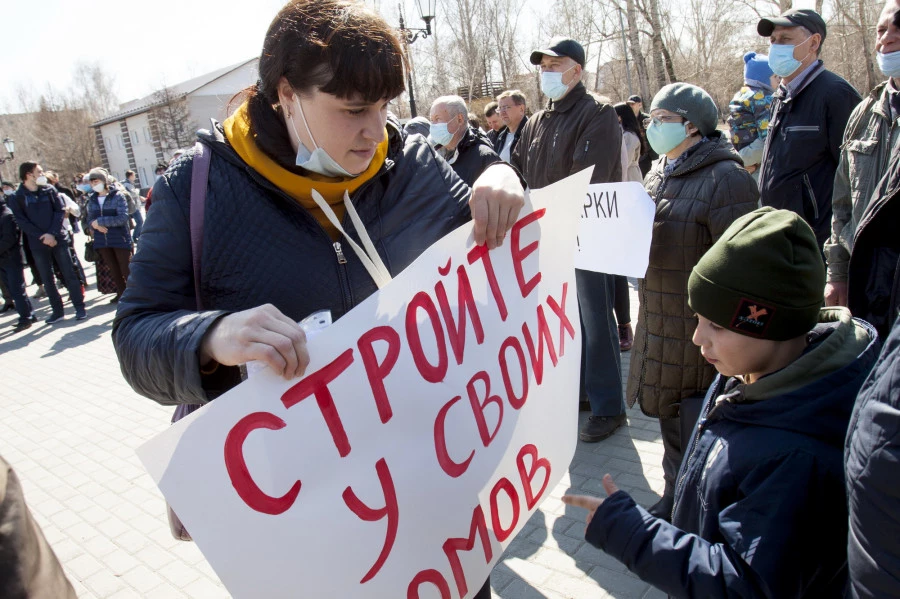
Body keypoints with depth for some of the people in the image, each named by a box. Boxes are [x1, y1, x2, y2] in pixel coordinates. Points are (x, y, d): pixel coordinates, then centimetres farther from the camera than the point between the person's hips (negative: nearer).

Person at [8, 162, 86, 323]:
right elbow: (21, 221, -5)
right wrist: (42, 236, -15)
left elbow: (60, 211, -2)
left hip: (58, 239, 0)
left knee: (69, 274, 1)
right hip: (38, 244, 0)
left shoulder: (49, 190, 4)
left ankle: (79, 307, 8)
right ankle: (57, 310, 15)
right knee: (47, 279, 6)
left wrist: (52, 233, -13)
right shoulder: (17, 198, 0)